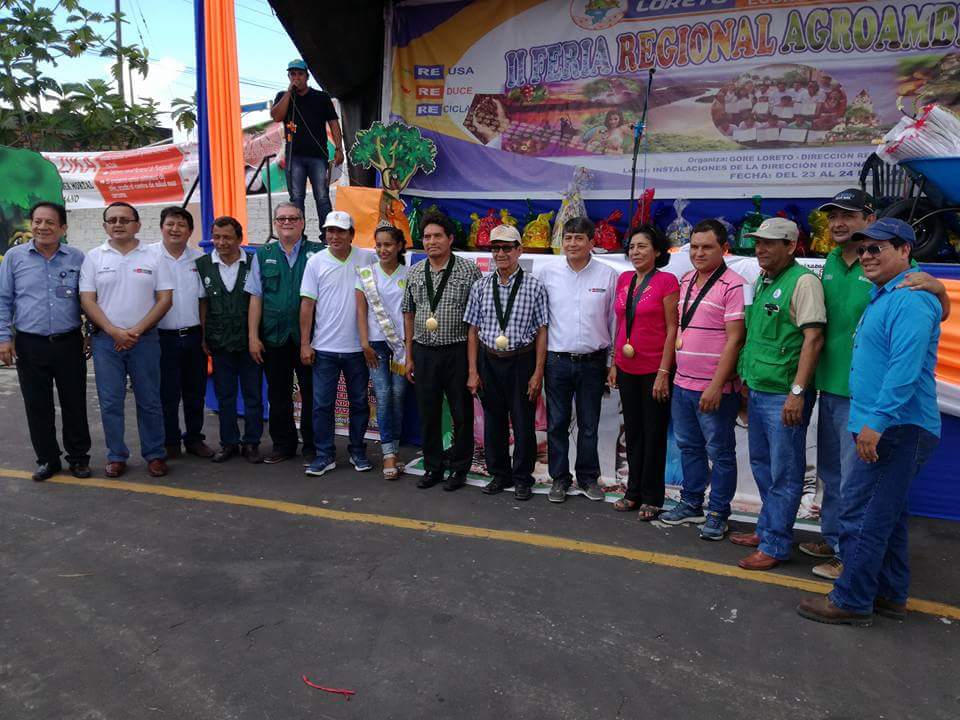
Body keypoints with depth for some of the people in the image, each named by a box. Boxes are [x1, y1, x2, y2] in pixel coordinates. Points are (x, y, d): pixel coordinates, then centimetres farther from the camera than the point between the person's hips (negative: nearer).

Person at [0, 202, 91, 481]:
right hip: (29, 345, 0)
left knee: (75, 404, 6)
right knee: (38, 406, 8)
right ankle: (47, 459, 21)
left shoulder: (77, 258, 4)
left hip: (69, 343, 0)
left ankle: (78, 457, 20)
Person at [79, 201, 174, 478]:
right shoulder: (94, 257, 4)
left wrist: (136, 331, -10)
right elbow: (87, 300, 0)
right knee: (110, 402, 5)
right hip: (106, 340, 1)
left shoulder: (153, 257, 2)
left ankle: (154, 454, 16)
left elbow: (165, 299, -2)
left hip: (145, 339, -1)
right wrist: (114, 332, -11)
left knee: (149, 401, 5)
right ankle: (116, 456, 18)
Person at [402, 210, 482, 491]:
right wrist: (409, 355, 9)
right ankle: (433, 467, 25)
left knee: (461, 413, 5)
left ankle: (459, 469, 21)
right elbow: (409, 314, 13)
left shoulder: (469, 270, -5)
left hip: (457, 351, -3)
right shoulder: (414, 272, 8)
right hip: (424, 352, 4)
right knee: (427, 413, 10)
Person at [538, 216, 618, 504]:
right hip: (556, 360, 1)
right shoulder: (548, 273, 1)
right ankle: (559, 478, 23)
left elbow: (614, 321, 4)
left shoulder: (608, 275, -1)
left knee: (589, 425, 10)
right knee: (556, 423, 8)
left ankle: (588, 477, 26)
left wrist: (612, 362, 4)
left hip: (592, 361, -1)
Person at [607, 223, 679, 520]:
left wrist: (664, 372, -14)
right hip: (626, 369, 5)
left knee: (654, 433, 7)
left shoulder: (667, 281, -9)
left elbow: (672, 328, -10)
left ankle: (651, 497, 19)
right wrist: (614, 364, 11)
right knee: (632, 431, 14)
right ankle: (633, 491, 27)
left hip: (654, 369, -5)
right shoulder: (624, 279, 8)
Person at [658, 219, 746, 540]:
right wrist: (670, 373, 15)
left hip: (714, 389, -7)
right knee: (688, 446, 17)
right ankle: (691, 504, 32)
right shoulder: (686, 281, 12)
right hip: (682, 383, 8)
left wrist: (715, 386, -19)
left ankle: (717, 514, 18)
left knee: (720, 452, 6)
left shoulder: (732, 285, -12)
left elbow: (734, 339, -16)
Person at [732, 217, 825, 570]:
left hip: (783, 395, -9)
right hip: (757, 391, 9)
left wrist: (797, 392, -23)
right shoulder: (761, 281, 14)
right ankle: (766, 528, 34)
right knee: (762, 465, 19)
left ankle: (775, 545, 11)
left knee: (784, 474, 2)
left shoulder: (803, 281, -12)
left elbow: (813, 338, -18)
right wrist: (745, 378, 21)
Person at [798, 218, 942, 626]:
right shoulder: (882, 297, 17)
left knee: (863, 515, -5)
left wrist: (877, 421, -27)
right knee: (886, 515, 17)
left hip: (897, 428, -11)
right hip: (890, 427, 11)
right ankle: (890, 595, 29)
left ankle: (852, 601, 6)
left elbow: (905, 368, -25)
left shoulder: (910, 300, -16)